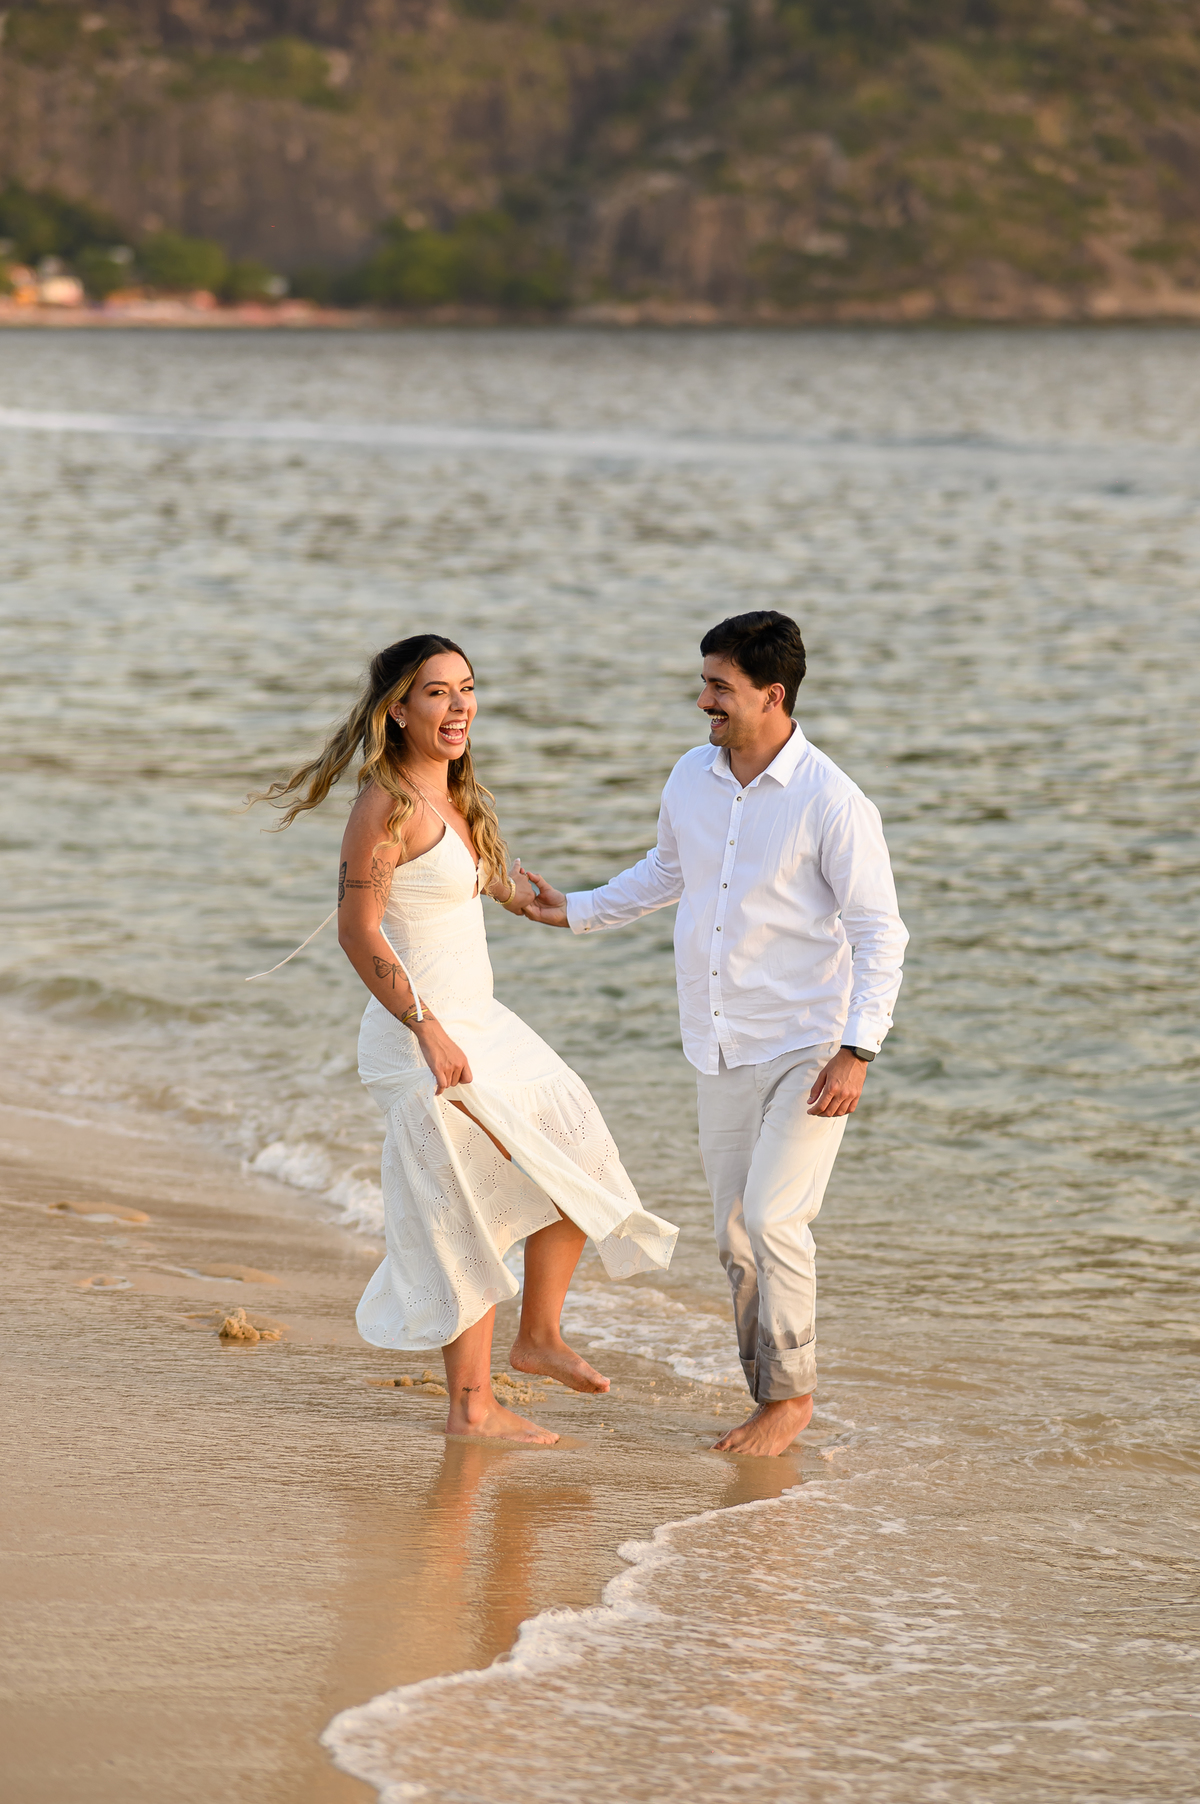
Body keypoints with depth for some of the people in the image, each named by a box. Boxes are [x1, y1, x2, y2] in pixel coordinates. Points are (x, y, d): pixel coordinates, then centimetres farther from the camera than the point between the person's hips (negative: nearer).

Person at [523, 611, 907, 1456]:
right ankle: (772, 1402, 19)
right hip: (724, 1051, 7)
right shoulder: (694, 777, 3)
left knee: (773, 1216, -16)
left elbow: (880, 934, -15)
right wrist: (575, 910, 22)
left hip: (808, 1046, -7)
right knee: (736, 1234, 8)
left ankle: (792, 1393, 1)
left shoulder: (832, 802, -17)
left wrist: (856, 1052, -22)